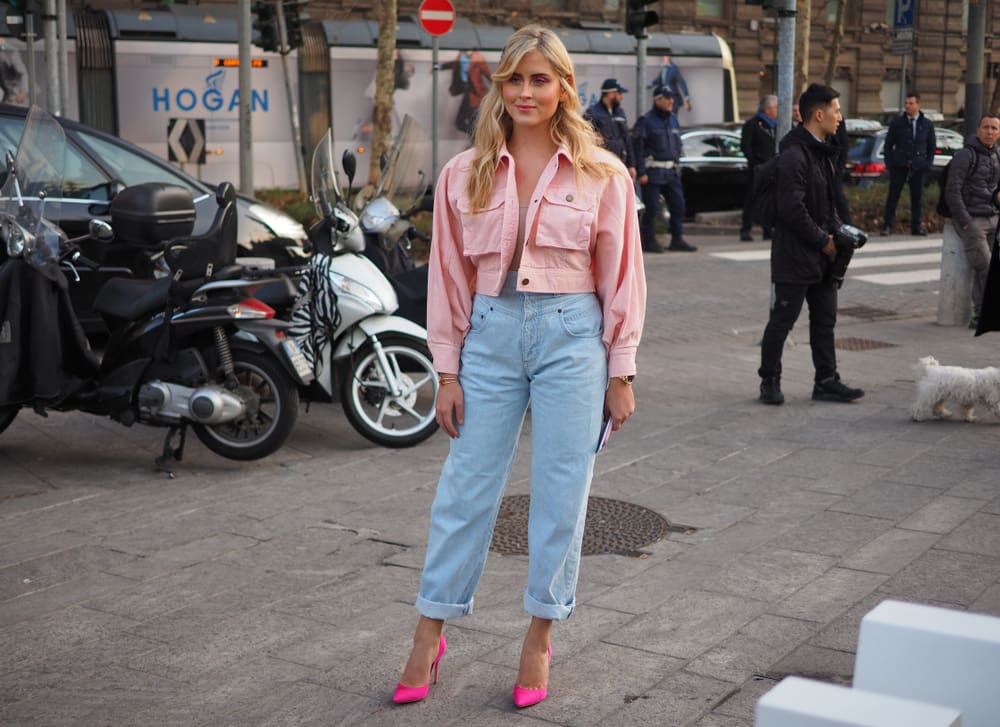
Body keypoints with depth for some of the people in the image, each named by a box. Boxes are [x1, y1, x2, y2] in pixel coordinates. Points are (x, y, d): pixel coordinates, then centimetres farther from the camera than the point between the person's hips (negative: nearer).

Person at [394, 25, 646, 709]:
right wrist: (448, 371, 4)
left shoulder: (602, 174, 1)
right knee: (466, 486, 5)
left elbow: (621, 277, 3)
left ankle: (541, 635, 22)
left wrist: (621, 372, 2)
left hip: (571, 334, -1)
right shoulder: (465, 174, 5)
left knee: (561, 493, 5)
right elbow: (450, 276, 7)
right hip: (492, 330, 1)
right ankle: (429, 637, 17)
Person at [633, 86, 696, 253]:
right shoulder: (646, 120, -7)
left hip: (671, 172, 7)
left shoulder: (672, 120, 16)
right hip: (653, 172, -7)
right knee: (652, 208, -4)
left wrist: (677, 167, 16)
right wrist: (641, 172, -17)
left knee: (678, 204, 4)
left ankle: (677, 239, 12)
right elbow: (637, 147, -11)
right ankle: (648, 241, 6)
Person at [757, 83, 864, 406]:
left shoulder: (822, 152, 14)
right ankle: (770, 381, 14)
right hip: (794, 257, -10)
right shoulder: (794, 155, -18)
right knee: (781, 321, 2)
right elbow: (792, 210, -23)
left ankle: (827, 382, 20)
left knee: (824, 321, 13)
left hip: (822, 258, 10)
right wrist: (824, 240, -15)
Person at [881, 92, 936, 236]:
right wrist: (889, 163, -3)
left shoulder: (927, 124, 6)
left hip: (919, 166, 1)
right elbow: (888, 144, 5)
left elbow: (932, 146, 12)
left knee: (917, 197, 4)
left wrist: (928, 164, 2)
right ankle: (888, 226, 4)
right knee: (893, 196, -1)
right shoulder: (897, 122, 3)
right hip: (899, 165, -1)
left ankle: (916, 226, 12)